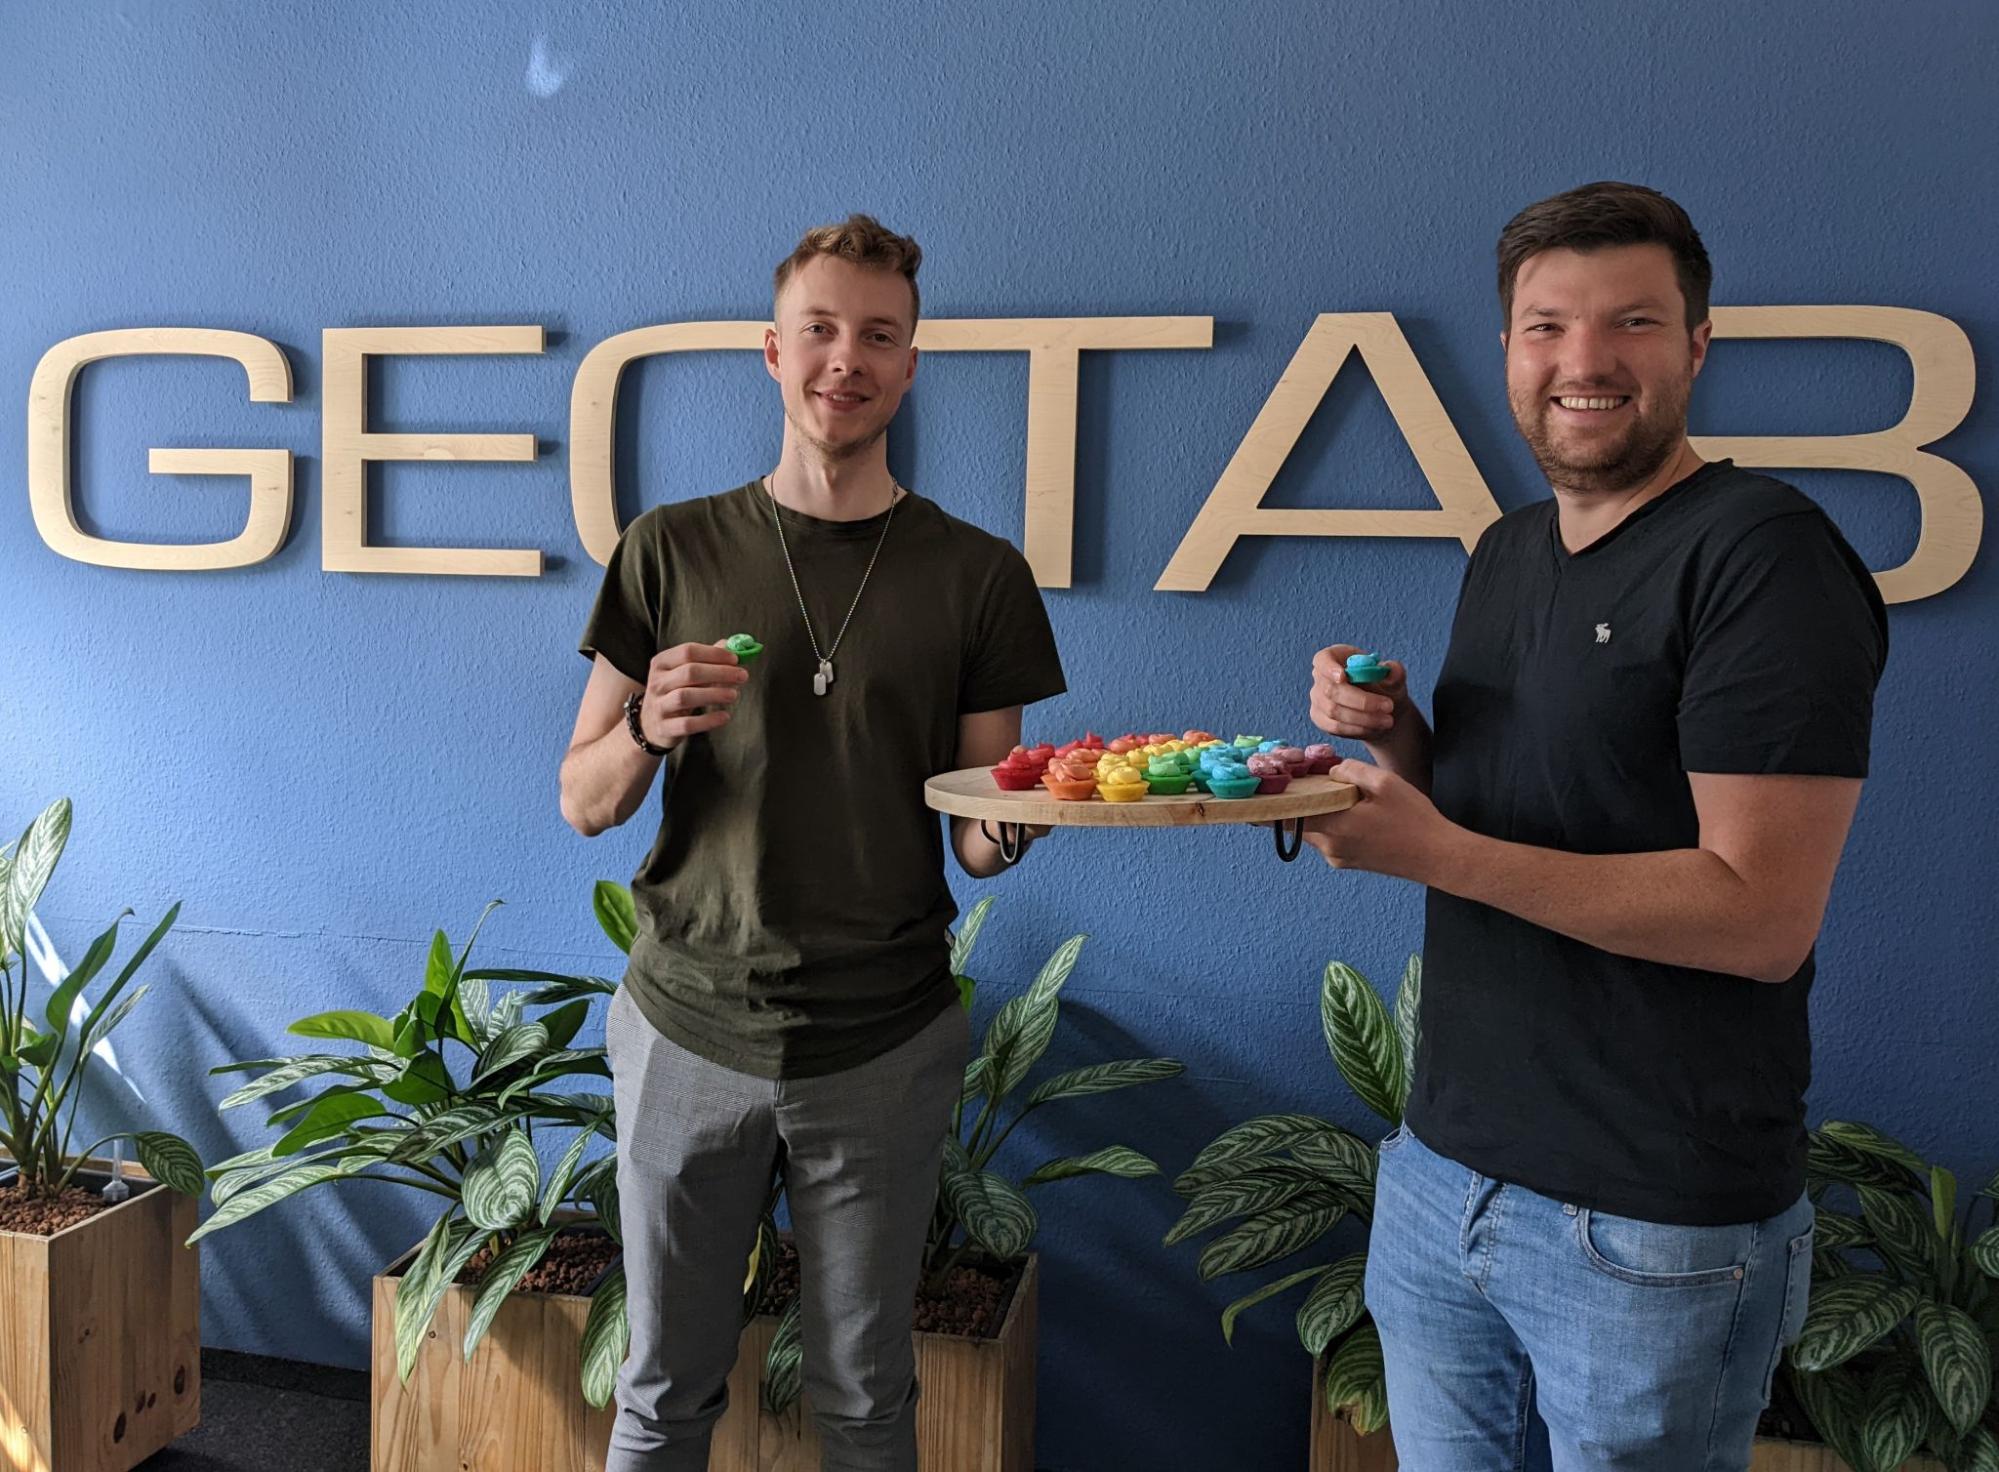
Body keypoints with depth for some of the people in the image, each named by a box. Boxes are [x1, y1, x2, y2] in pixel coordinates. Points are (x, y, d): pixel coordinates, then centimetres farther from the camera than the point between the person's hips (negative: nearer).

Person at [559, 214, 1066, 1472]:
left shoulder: (977, 573, 0)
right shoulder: (674, 549, 1)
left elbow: (978, 841, 2)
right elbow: (585, 804, 3)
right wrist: (648, 729, -18)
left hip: (885, 1047, 0)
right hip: (689, 1034, 1)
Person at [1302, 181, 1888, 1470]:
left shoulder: (1767, 556, -15)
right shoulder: (1507, 552, 9)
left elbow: (1761, 915, -22)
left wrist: (1435, 852, -24)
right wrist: (1392, 736, -3)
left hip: (1652, 1230, -7)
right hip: (1442, 1169, 7)